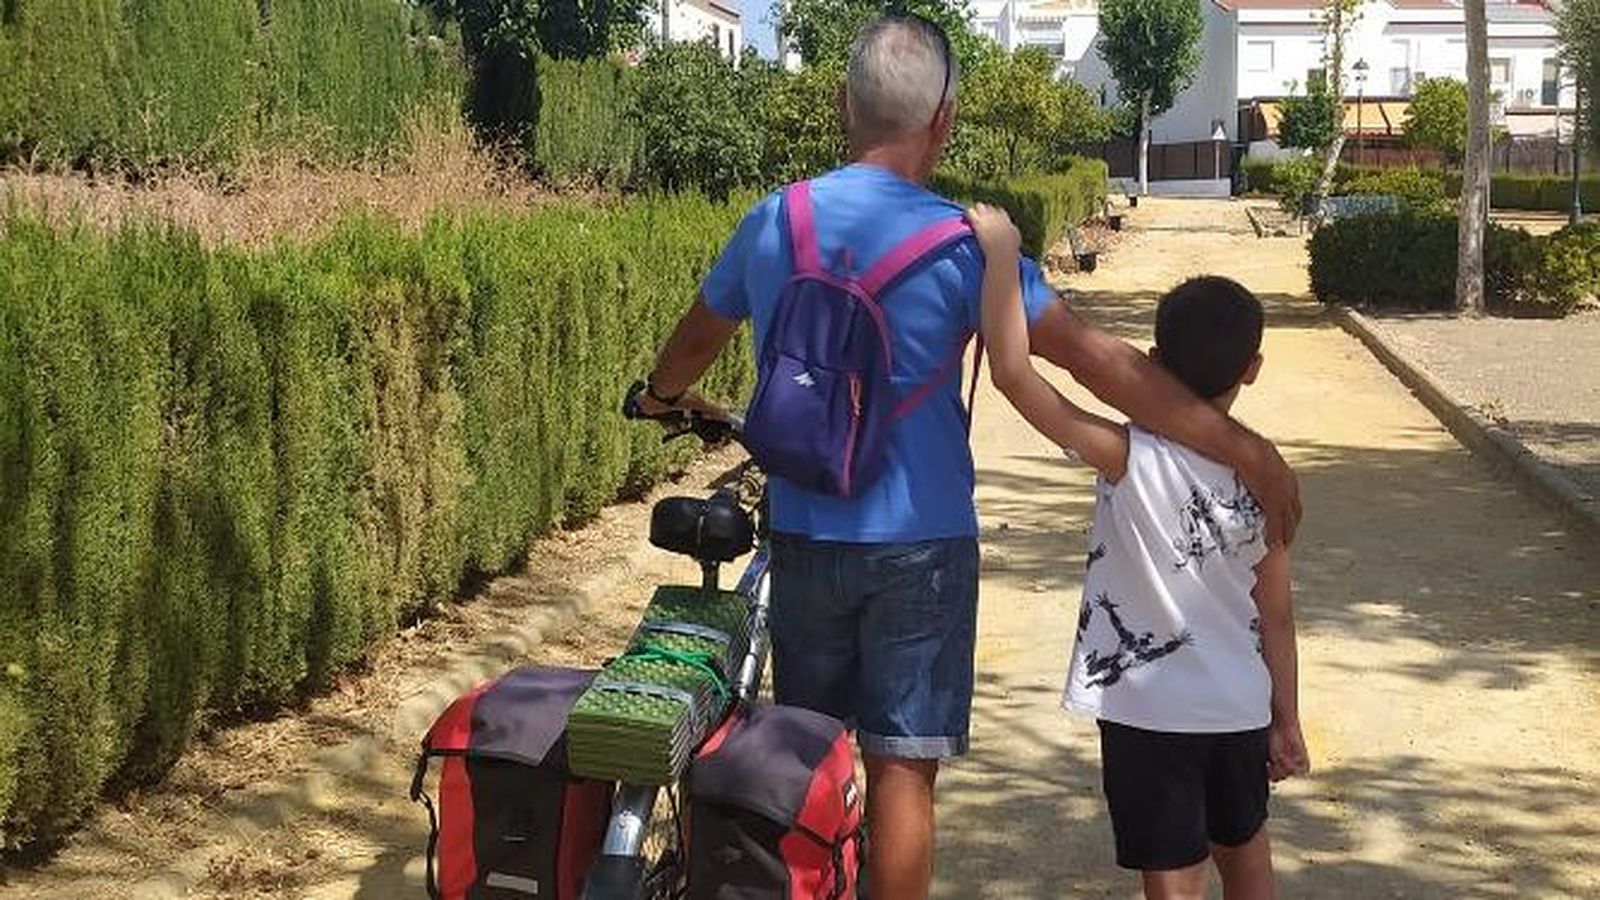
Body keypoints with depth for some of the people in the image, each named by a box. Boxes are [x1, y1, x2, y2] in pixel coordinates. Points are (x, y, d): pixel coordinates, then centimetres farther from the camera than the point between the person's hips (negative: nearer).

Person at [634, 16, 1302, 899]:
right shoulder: (958, 242, -14)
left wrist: (661, 395, 40)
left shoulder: (770, 224, 0)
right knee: (902, 767, 4)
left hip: (801, 538, 4)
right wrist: (1241, 446, -14)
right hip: (919, 546, -4)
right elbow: (1100, 362, -17)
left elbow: (696, 338, 18)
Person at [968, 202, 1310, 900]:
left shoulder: (1131, 459, -20)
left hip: (1148, 712, -4)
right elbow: (1276, 615, 1)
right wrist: (1287, 722, 13)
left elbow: (1012, 371, -28)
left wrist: (999, 252, -22)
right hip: (1241, 710, 5)